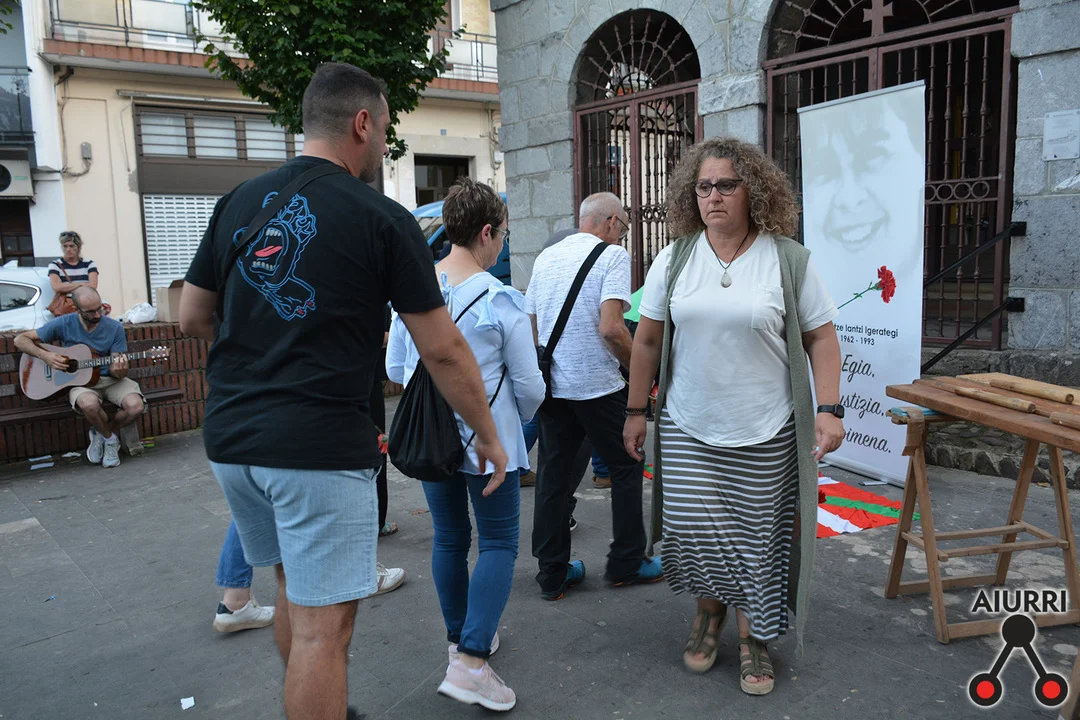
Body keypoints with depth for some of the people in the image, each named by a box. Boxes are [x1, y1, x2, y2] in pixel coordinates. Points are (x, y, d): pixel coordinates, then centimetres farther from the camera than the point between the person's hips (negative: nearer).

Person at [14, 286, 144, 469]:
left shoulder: (114, 328, -4)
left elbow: (115, 368, -4)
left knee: (135, 405, -29)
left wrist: (119, 370, -30)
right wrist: (45, 355, -16)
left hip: (110, 379, 1)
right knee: (89, 403, -38)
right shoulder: (64, 324, -5)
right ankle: (110, 438, -5)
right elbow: (20, 340, 2)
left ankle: (103, 433, 4)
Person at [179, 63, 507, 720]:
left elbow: (192, 317, 14)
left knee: (294, 587, 25)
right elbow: (442, 351, -7)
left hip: (230, 438, 7)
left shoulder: (240, 202, 7)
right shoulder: (381, 219, -8)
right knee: (323, 624, 4)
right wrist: (490, 437, 4)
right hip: (318, 444, -7)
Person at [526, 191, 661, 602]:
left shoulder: (546, 257, 13)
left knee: (552, 476, 10)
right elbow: (610, 327, -19)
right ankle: (626, 563, 20)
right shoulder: (612, 255, -7)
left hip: (550, 384, 6)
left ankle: (552, 574, 17)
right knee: (626, 467, 12)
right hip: (598, 385, -6)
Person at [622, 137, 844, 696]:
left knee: (756, 539, 6)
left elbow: (820, 338, 1)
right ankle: (708, 613, 32)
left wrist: (829, 408, -9)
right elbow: (648, 340, 7)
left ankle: (751, 639, 28)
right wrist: (637, 410, 8)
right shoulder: (674, 259, 3)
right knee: (692, 529, 2)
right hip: (687, 429, 2)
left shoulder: (789, 259, -2)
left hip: (765, 435, -1)